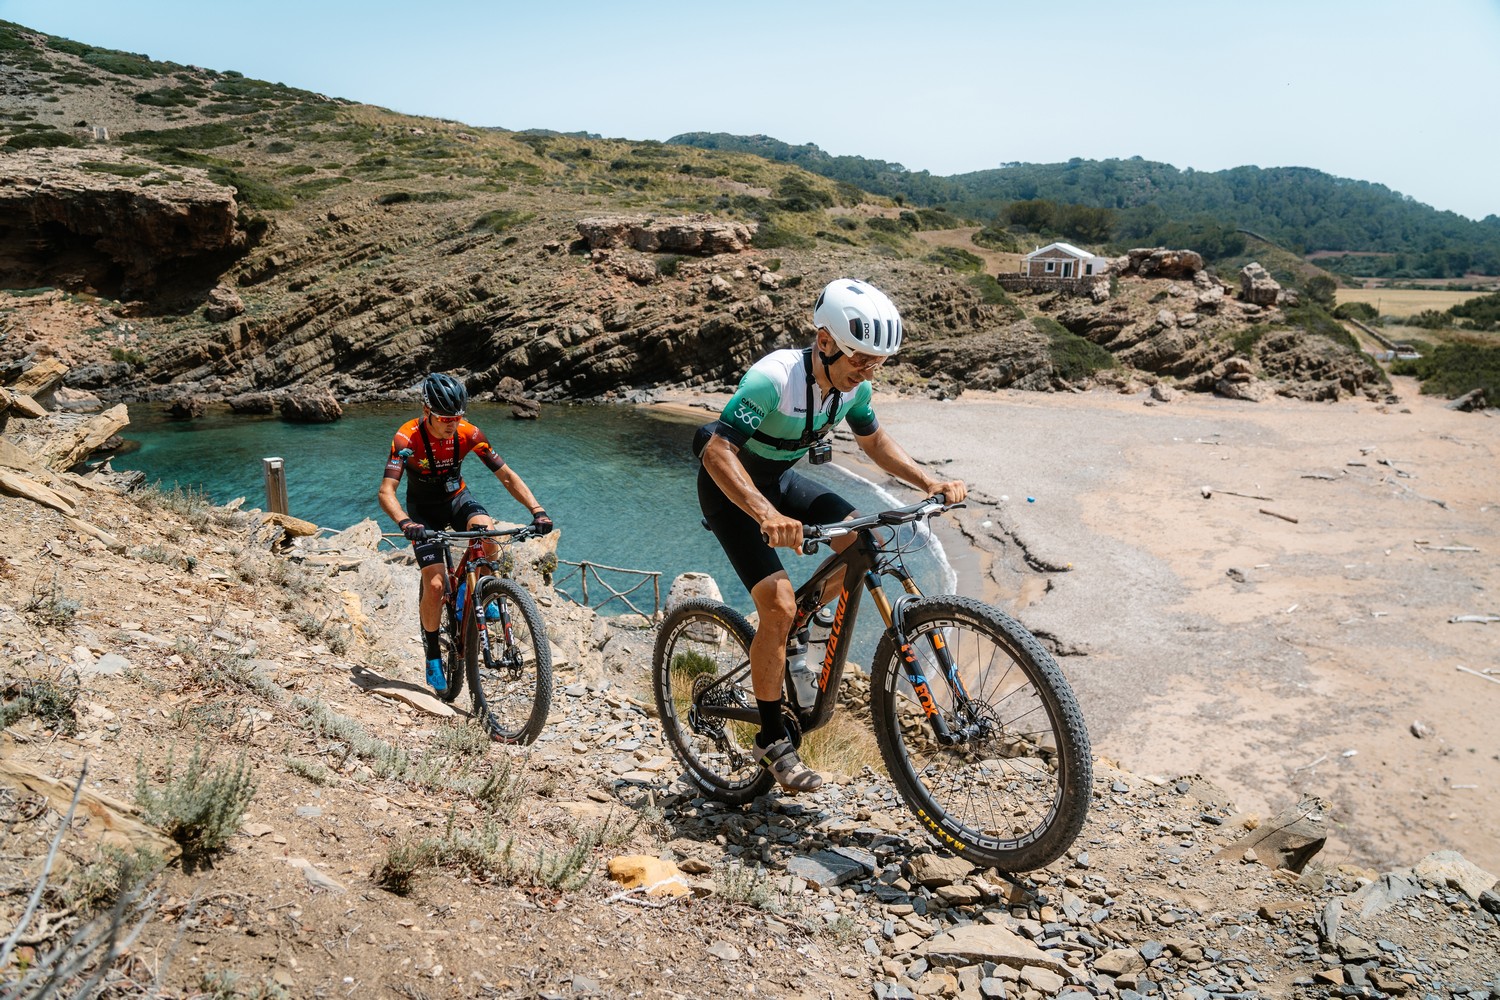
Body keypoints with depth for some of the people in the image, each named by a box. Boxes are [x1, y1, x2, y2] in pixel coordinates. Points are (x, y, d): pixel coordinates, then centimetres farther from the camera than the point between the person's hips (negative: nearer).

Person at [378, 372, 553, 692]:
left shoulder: (469, 434, -21)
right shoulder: (407, 437, -28)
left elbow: (507, 476, -16)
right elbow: (386, 492, -34)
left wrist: (537, 510, -31)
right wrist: (405, 523, -54)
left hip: (457, 498, 2)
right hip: (424, 509, -2)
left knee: (486, 532, -32)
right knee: (434, 585, -14)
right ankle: (432, 652, 10)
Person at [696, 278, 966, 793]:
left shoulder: (852, 384, -11)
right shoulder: (773, 377, -32)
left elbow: (874, 441, 6)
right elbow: (718, 450, -36)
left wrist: (929, 482, -8)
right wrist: (768, 516, -50)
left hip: (780, 479, 7)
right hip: (731, 487, -7)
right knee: (778, 605, -19)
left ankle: (792, 632, 12)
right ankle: (772, 741, -2)